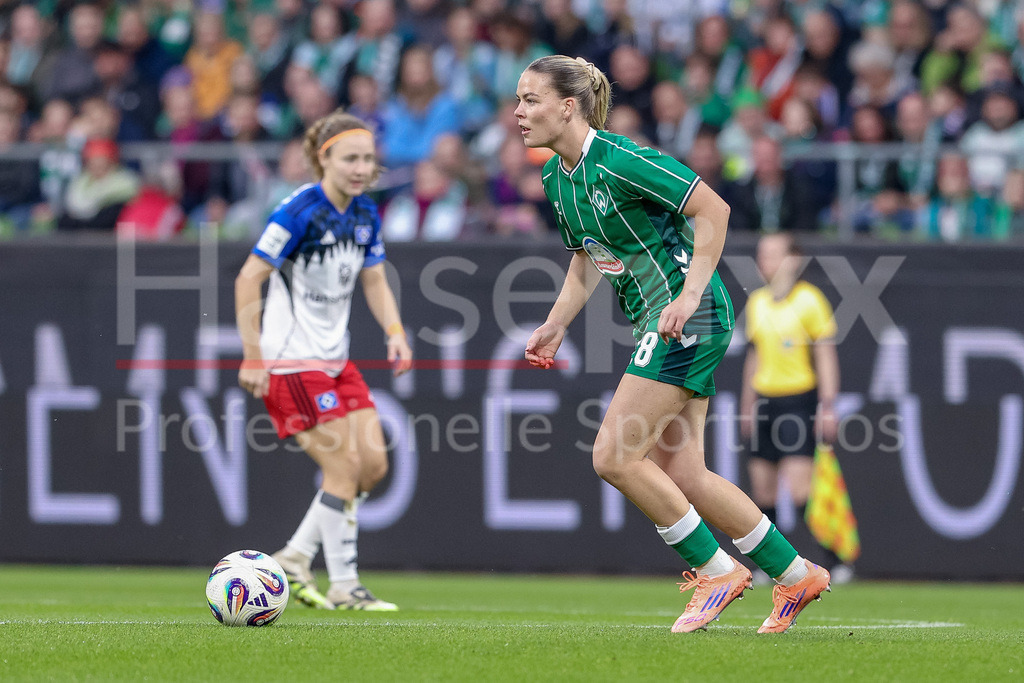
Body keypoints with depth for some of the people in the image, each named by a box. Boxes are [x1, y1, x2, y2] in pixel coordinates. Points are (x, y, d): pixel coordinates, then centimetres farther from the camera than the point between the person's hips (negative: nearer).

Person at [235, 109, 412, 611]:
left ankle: (295, 557, 14)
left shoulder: (365, 214, 5)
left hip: (335, 358, 8)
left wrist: (395, 333, 0)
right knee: (344, 466, -11)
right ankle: (344, 588, -2)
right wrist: (253, 357, -19)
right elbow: (248, 279, -16)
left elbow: (374, 281, 18)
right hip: (292, 359, -8)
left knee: (374, 463, 2)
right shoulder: (300, 211, -17)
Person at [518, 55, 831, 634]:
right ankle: (796, 574, 17)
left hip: (690, 316, -9)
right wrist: (555, 326, 13)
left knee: (614, 457, -12)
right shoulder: (557, 178, 9)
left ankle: (718, 570, 0)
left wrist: (689, 295, -25)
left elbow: (714, 208, -20)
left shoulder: (619, 160, -18)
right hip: (659, 321, 9)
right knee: (681, 474, 6)